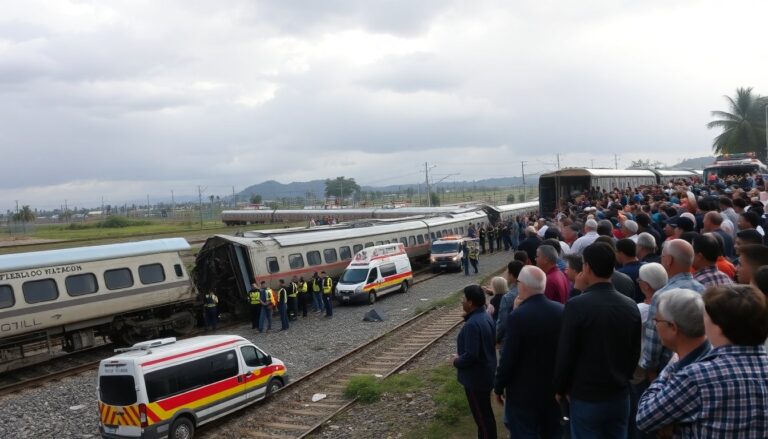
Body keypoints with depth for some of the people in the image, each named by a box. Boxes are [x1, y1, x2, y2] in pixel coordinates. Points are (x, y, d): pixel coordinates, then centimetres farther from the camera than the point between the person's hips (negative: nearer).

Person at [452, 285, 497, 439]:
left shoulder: (472, 324, -28)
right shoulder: (486, 317, 3)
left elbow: (471, 355, -31)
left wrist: (456, 361, -12)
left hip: (476, 377, -10)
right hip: (486, 373, 10)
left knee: (481, 415, 4)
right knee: (485, 413, 22)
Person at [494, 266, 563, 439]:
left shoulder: (517, 316, -22)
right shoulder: (561, 311, -6)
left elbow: (508, 358, -18)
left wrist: (498, 387, -4)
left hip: (524, 392, -5)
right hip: (554, 387, 6)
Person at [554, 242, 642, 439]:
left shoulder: (577, 305, -18)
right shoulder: (630, 305, -2)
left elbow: (565, 353, -14)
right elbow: (635, 353, 6)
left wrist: (560, 389, 1)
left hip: (586, 397, -4)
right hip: (620, 395, 5)